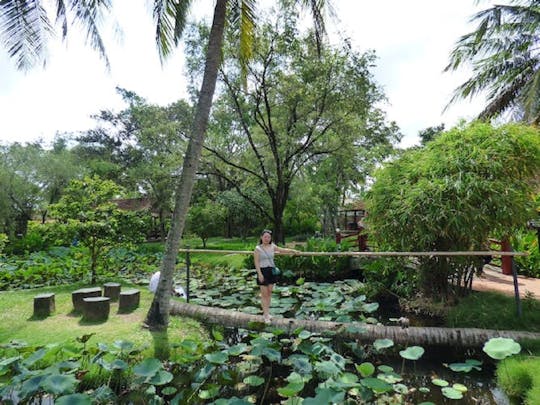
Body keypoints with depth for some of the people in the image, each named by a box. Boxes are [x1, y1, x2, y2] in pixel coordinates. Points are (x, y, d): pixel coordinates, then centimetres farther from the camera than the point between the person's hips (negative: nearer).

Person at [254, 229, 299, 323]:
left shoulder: (272, 246, 5)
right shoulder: (258, 248, -7)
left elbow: (283, 250, 10)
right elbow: (256, 262, -10)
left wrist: (292, 250, -3)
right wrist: (259, 274, -16)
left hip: (272, 271, 5)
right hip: (263, 271, -5)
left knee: (269, 292, 11)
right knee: (264, 293, -1)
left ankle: (266, 312, 23)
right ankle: (266, 314, 7)